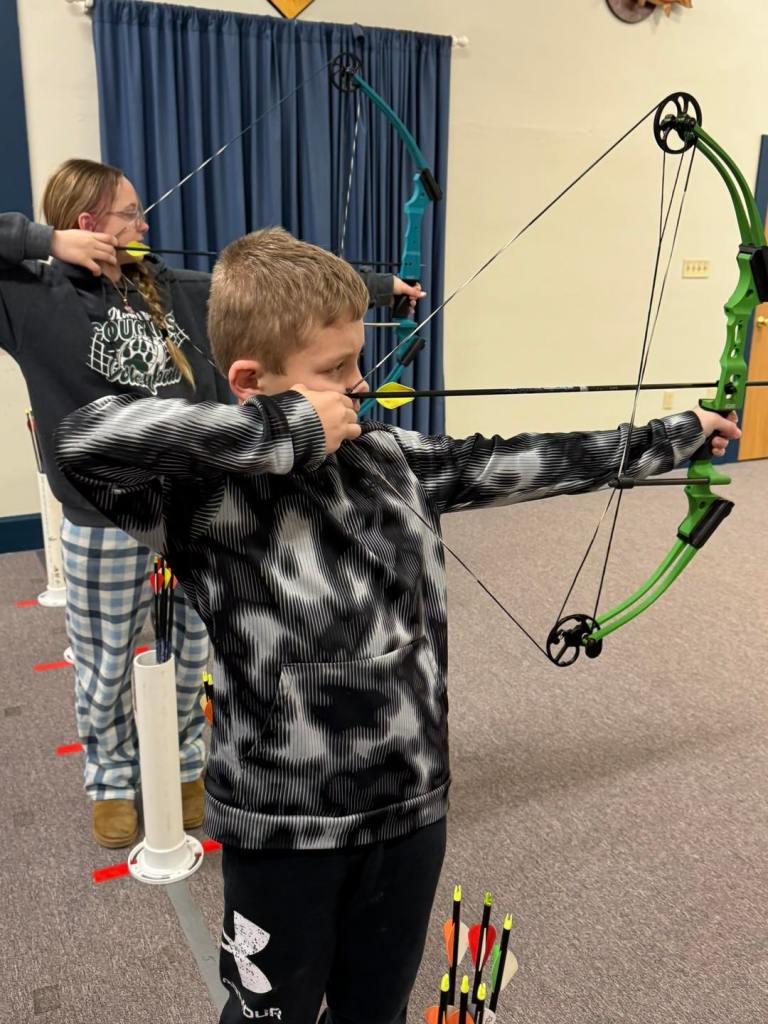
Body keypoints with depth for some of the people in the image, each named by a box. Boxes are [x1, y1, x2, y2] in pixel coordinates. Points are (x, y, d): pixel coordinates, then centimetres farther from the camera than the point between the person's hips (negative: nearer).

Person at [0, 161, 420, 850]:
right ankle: (112, 782, 40)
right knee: (105, 666, 14)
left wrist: (379, 284, 7)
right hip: (106, 523, -3)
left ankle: (185, 767, 42)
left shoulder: (172, 291, 5)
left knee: (191, 656, 18)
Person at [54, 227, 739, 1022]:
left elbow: (516, 464, 7)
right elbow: (83, 442, -37)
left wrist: (676, 435, 15)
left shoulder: (393, 458, -2)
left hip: (412, 807, 5)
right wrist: (283, 428, -32)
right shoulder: (211, 492, -20)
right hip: (283, 827, -4)